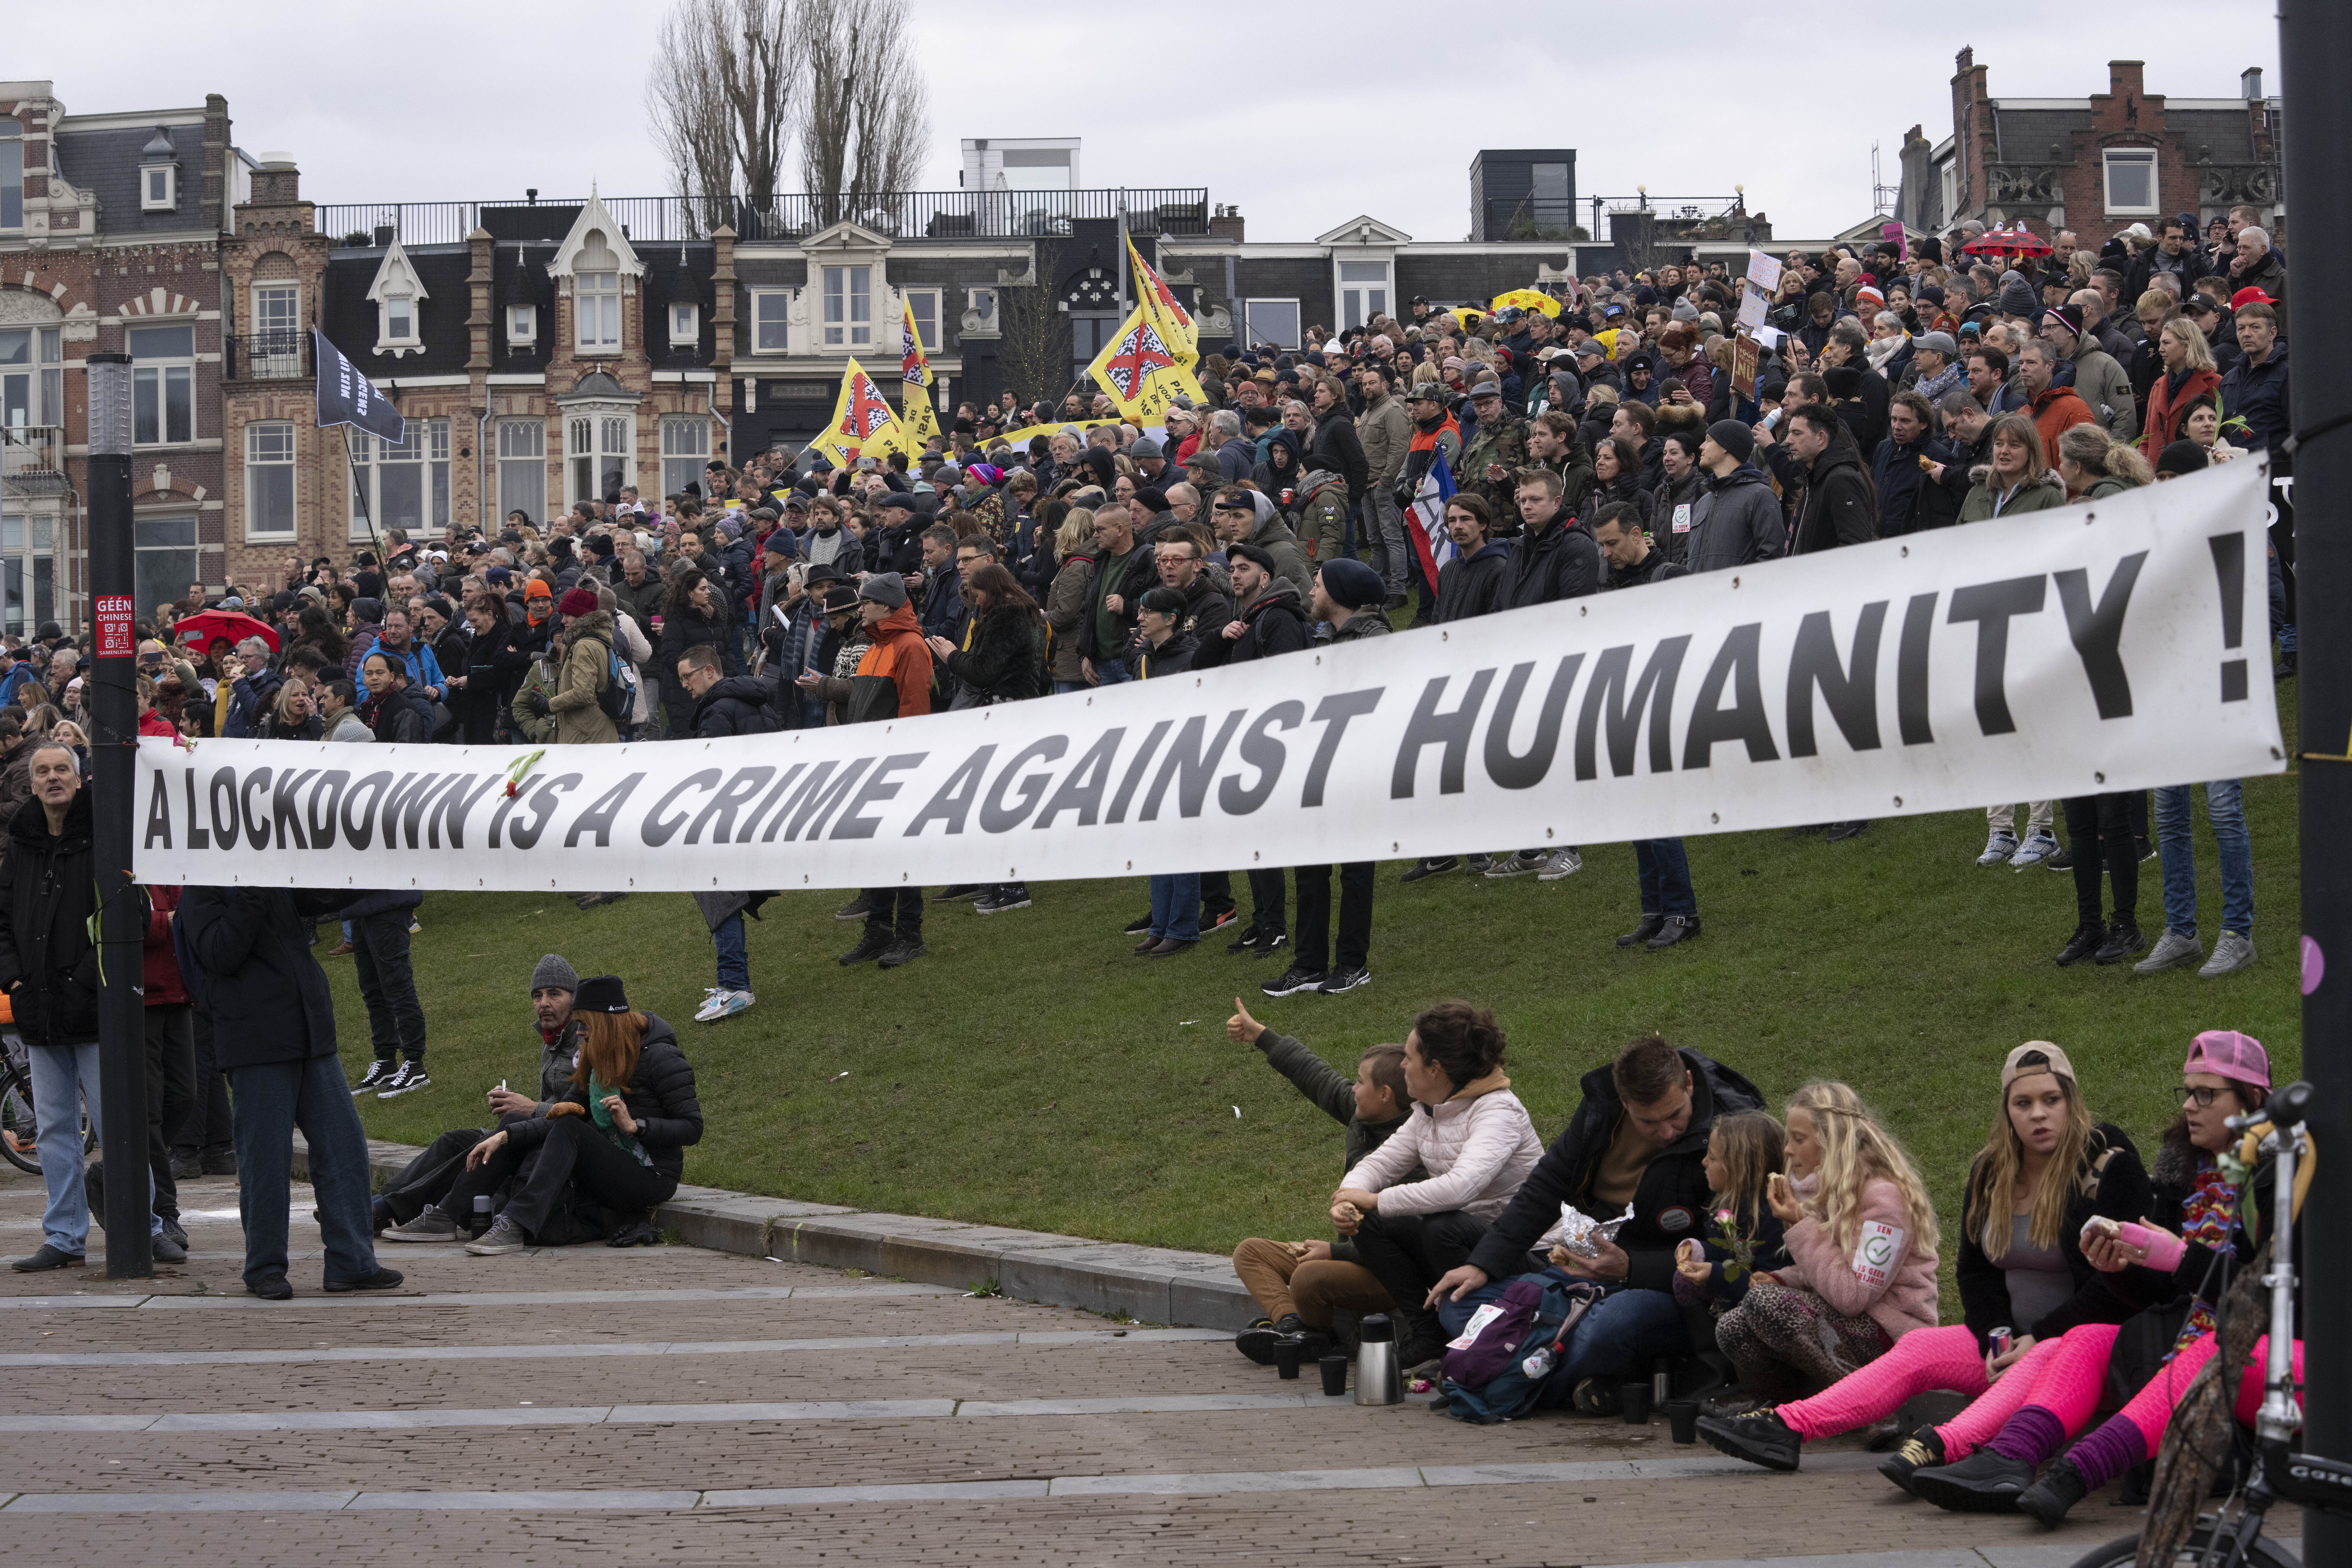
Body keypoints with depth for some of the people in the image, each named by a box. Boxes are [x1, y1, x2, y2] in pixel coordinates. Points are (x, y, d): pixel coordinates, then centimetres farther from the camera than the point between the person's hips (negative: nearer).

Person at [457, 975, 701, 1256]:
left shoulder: (661, 1059, -9)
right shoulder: (599, 1059, 14)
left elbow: (693, 1128, -13)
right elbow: (561, 1116, 6)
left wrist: (634, 1126, -23)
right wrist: (504, 1137, -7)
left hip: (651, 1178, -7)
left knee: (569, 1130, -27)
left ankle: (517, 1227, -40)